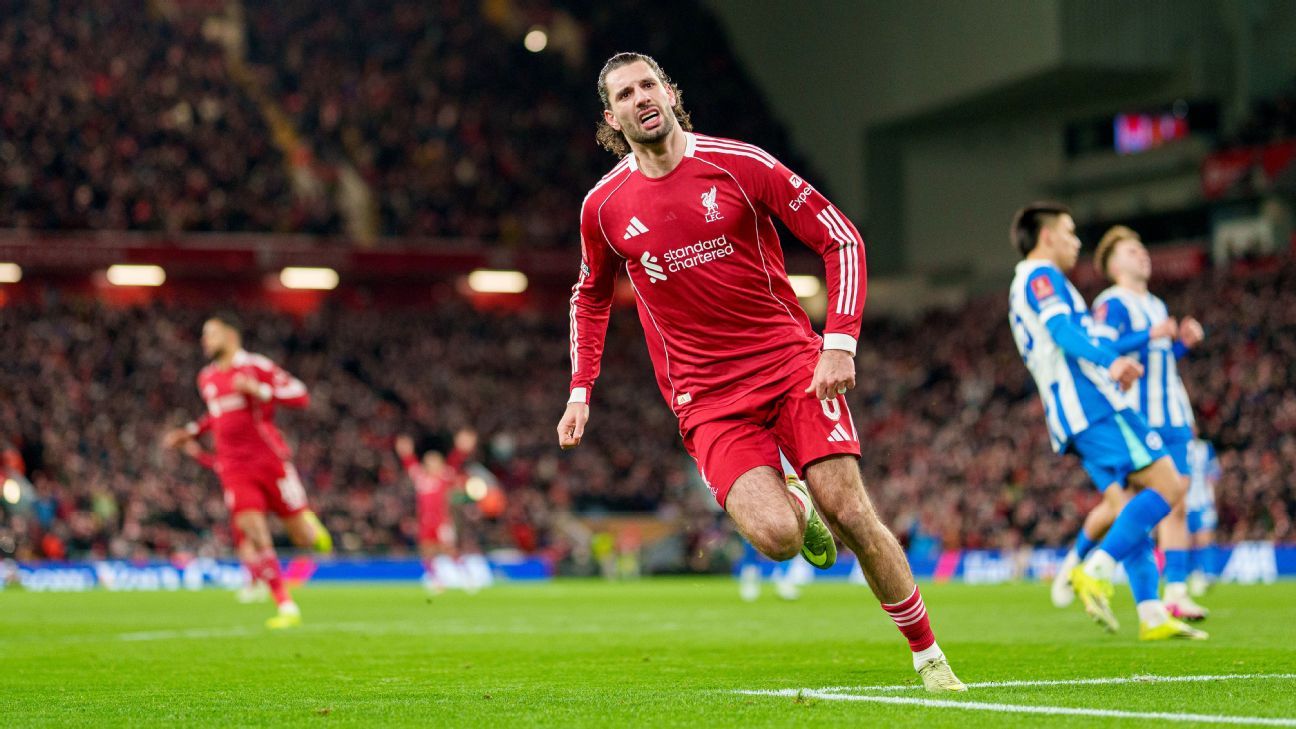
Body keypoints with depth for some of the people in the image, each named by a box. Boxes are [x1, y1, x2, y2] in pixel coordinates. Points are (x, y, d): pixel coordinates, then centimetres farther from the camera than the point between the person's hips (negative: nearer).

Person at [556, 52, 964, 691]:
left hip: (793, 366, 0)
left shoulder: (739, 164, -4)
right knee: (776, 537, -21)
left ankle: (929, 657, 6)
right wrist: (580, 391, 11)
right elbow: (591, 297, 22)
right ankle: (794, 504, 18)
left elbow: (840, 239, -1)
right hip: (707, 399, 0)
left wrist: (840, 343, -12)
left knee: (852, 515, -11)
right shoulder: (604, 206, 2)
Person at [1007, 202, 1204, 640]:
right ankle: (1097, 572, -22)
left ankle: (1152, 616, -4)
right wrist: (1108, 361, -32)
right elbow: (1061, 328, -20)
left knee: (1131, 506, 4)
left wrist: (1112, 371, 42)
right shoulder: (1040, 276, -2)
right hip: (1092, 404, -10)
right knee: (1167, 486, -13)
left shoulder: (1022, 291, 28)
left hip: (1069, 416, 10)